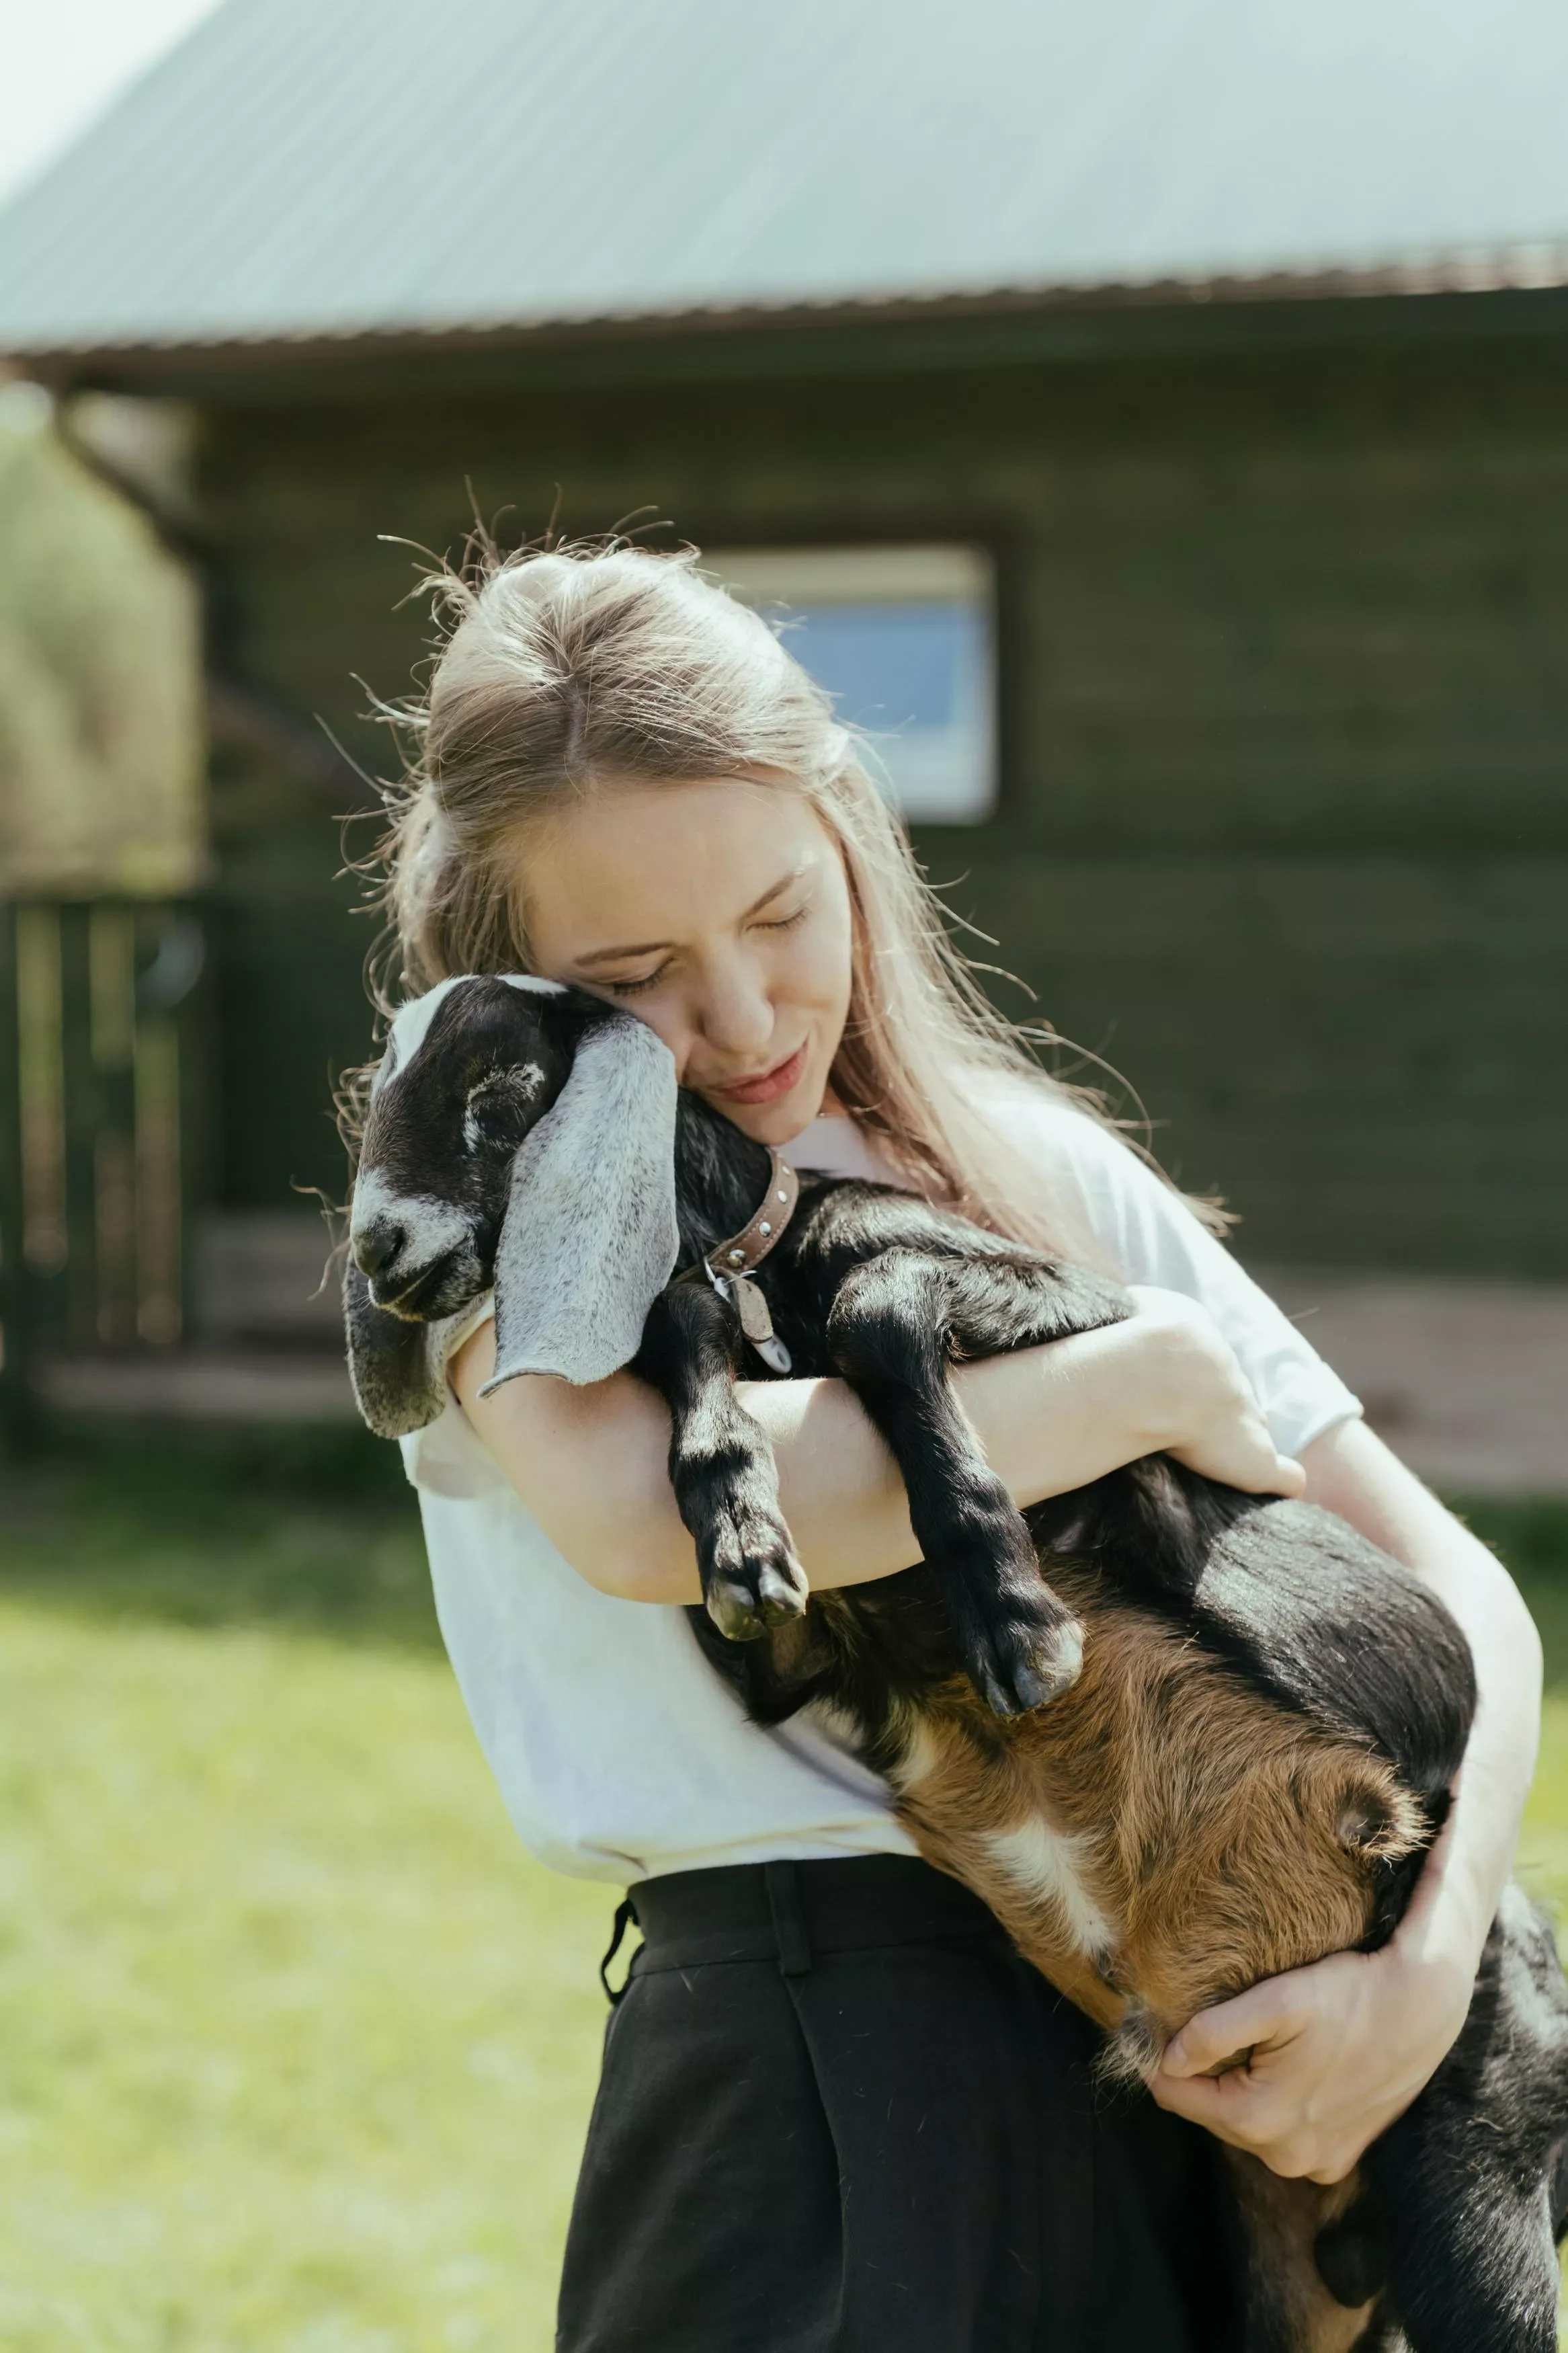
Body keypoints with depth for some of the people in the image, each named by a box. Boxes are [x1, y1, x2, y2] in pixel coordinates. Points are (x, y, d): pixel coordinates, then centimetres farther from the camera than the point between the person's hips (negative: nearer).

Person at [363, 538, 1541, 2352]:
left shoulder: (1039, 1169, 11)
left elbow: (1451, 1589, 8)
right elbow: (632, 1505, -26)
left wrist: (1426, 1975, -10)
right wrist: (1150, 1381, -14)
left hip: (1179, 2046, 4)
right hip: (810, 2050, -4)